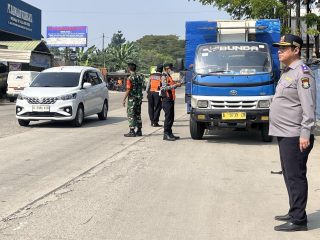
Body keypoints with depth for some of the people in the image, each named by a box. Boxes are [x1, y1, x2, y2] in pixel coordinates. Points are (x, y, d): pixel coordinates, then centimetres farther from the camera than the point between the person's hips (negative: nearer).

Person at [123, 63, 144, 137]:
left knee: (131, 115, -4)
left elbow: (128, 90, -17)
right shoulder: (140, 77, 9)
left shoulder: (130, 78, -14)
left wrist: (124, 99, -12)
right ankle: (139, 131, 15)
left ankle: (132, 132, -6)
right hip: (139, 98, 7)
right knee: (138, 114, 12)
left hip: (132, 99, -7)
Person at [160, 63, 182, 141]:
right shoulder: (164, 77, -9)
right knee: (168, 117, -9)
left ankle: (170, 133, 16)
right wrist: (176, 85, -20)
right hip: (166, 100, -10)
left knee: (171, 117, 11)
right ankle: (166, 134, -7)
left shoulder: (168, 76, 20)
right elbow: (165, 88, -21)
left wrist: (177, 84, 11)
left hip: (171, 99, 10)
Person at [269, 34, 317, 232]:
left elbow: (309, 107, -19)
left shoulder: (302, 73, -13)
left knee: (296, 177, -7)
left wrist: (305, 134, -23)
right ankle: (294, 213, 27)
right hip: (285, 134, 10)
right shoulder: (287, 72, 18)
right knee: (290, 176, 16)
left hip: (295, 136, -10)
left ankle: (298, 220, -2)